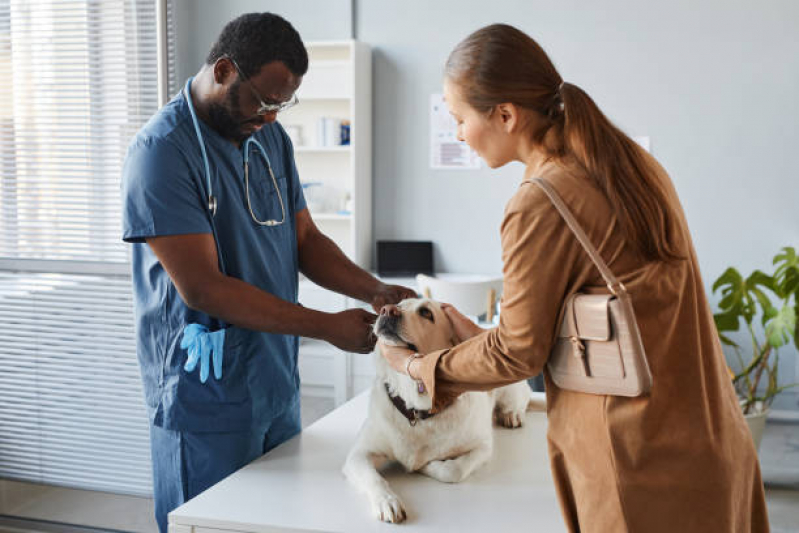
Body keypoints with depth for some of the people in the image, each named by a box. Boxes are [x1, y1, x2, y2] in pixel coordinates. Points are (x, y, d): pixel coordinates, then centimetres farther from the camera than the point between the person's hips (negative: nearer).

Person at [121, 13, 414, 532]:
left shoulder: (271, 138, 6)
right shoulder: (162, 152, -18)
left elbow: (305, 238, 11)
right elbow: (201, 286, -23)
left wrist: (375, 290, -7)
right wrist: (326, 326, -21)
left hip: (278, 387, 7)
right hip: (208, 403, -7)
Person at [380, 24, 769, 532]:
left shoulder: (540, 206, -20)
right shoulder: (632, 162, 6)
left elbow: (518, 353, -10)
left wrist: (417, 365, 6)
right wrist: (482, 336, 18)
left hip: (643, 461, -8)